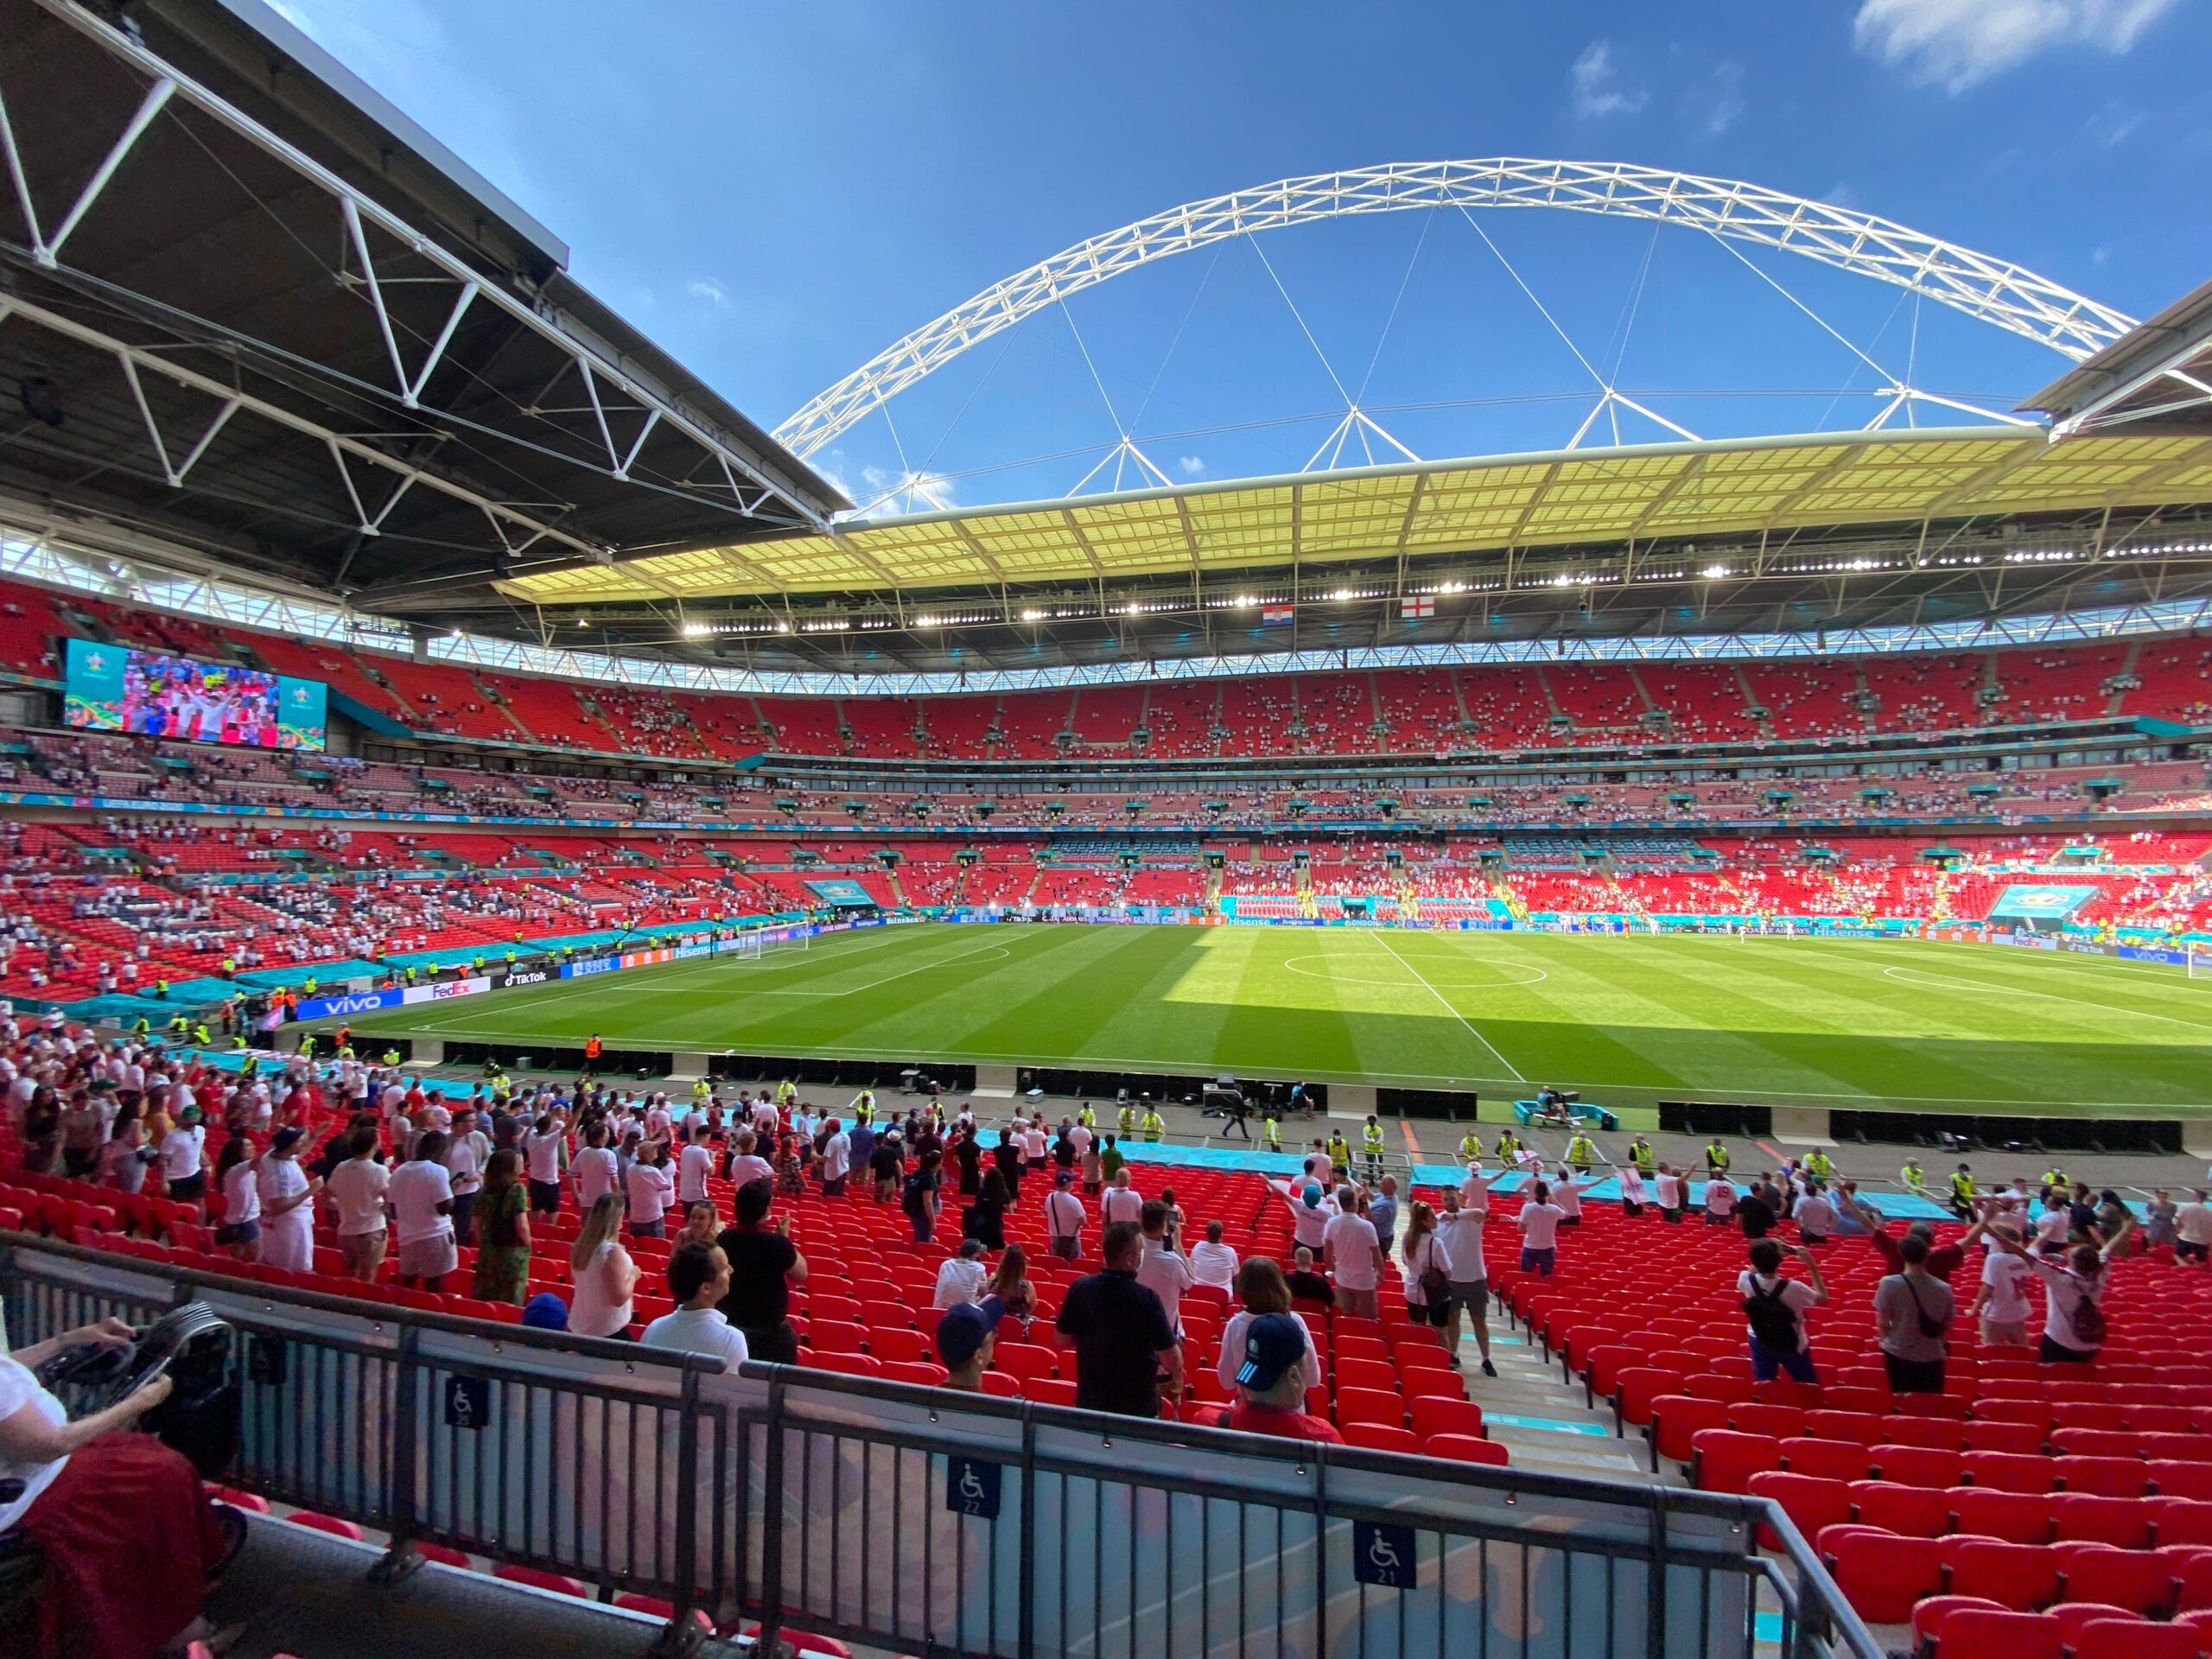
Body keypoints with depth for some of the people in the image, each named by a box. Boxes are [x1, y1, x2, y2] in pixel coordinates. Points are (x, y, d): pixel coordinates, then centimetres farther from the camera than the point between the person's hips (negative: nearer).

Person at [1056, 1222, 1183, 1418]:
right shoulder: (1146, 1298, -25)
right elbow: (1172, 1358, -18)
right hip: (1137, 1405, -3)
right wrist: (1177, 1384, 3)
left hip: (1089, 1401, 4)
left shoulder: (1080, 1288, -13)